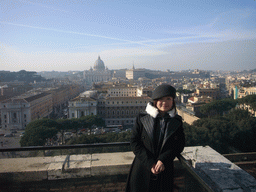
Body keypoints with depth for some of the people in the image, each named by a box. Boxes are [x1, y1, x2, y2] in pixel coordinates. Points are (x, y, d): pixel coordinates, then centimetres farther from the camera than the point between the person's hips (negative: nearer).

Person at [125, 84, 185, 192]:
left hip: (165, 170, 1)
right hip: (142, 169, -1)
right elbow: (134, 142, -6)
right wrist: (150, 163, -14)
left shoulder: (176, 122, 1)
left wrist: (163, 160, -17)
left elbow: (179, 145, -3)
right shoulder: (142, 119, -4)